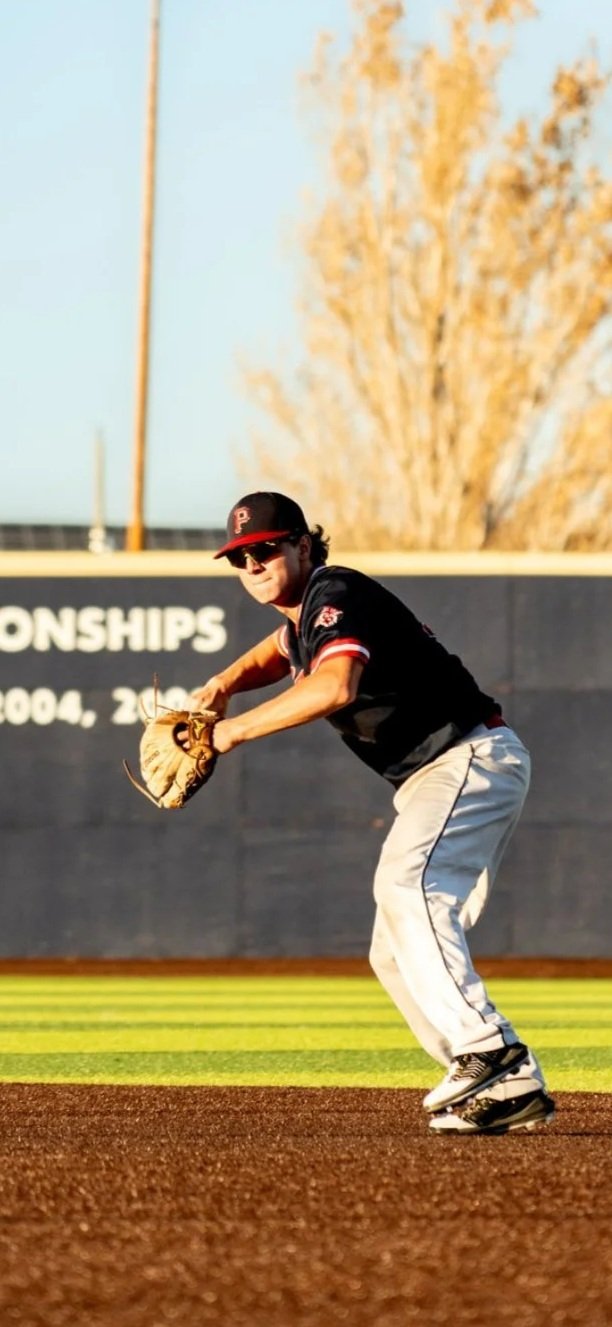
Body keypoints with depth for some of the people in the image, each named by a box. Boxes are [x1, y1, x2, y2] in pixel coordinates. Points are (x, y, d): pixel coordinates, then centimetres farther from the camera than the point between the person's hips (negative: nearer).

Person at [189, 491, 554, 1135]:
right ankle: (513, 1088, 3)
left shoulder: (337, 595, -14)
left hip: (474, 756, -11)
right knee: (396, 955, 7)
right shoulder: (303, 610, 16)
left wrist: (238, 728, -27)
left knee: (405, 885, -33)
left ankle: (486, 1050, -44)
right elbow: (286, 646, 41)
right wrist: (226, 680, 20)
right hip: (431, 780, 11)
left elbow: (337, 686, -34)